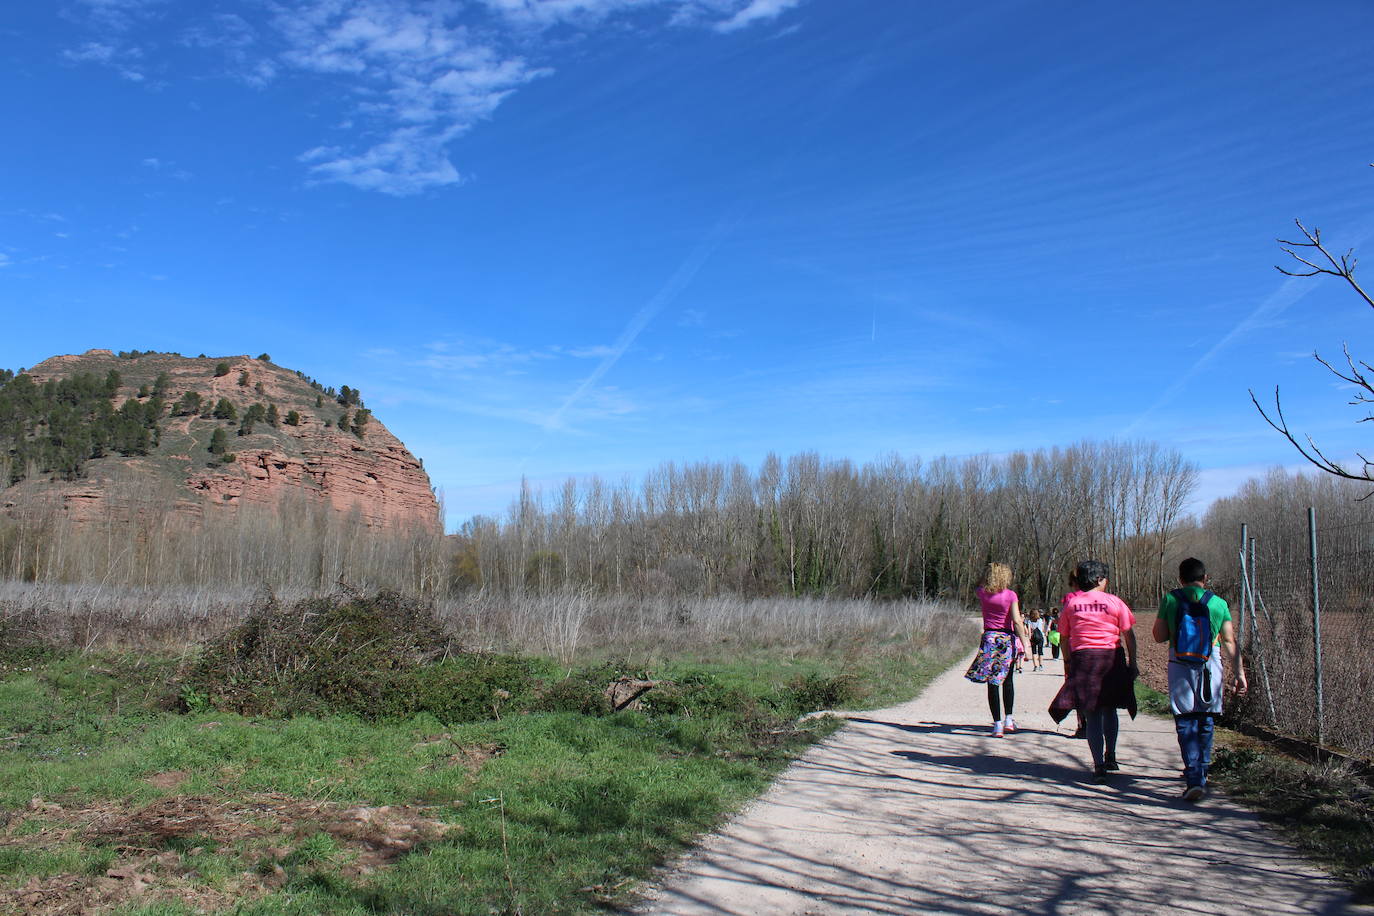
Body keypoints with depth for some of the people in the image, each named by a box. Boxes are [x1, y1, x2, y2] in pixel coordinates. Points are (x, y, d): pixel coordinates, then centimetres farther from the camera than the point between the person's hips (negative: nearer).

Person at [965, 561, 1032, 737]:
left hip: (989, 638, 1)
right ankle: (1009, 718, 16)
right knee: (1008, 680, 18)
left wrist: (991, 571, 22)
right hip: (1007, 638, -1)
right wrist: (1025, 644, -9)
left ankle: (997, 724, -1)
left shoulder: (982, 593, 0)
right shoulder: (1011, 595, -6)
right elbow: (1017, 621, -12)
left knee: (993, 683, 1)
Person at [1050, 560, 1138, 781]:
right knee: (1109, 709, 20)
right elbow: (1129, 635, 0)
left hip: (1082, 657, 0)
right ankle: (1110, 757, 26)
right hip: (1111, 657, 0)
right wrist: (1132, 662, 7)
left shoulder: (1070, 603, 4)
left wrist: (1067, 664, 16)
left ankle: (1099, 766, -5)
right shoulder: (1114, 602, 0)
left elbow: (1064, 637, 7)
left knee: (1092, 715, 1)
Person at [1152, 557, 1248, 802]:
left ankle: (1194, 780, -14)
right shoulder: (1218, 603, 3)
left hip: (1180, 665, -2)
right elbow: (1230, 643, 2)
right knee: (1205, 720, 19)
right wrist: (1239, 673, 6)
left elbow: (1159, 636, 1)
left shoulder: (1170, 600, -1)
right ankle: (1201, 772, 31)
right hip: (1210, 665, 2)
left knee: (1186, 723, -2)